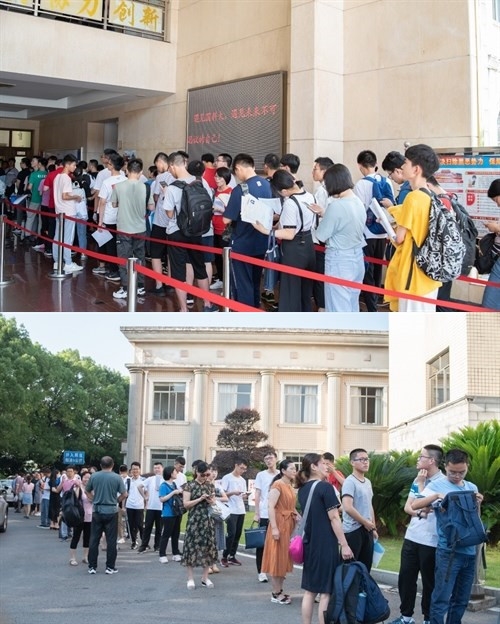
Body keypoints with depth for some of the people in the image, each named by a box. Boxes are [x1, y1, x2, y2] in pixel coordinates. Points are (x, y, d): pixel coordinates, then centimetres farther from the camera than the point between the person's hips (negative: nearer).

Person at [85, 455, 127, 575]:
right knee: (111, 540, 5)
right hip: (111, 511, -2)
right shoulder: (117, 478, -7)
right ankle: (110, 567, 7)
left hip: (97, 511, 2)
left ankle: (92, 566, 10)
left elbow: (87, 491, 10)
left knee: (94, 539, 8)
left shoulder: (94, 476, -1)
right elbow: (124, 494, -7)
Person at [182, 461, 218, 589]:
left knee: (207, 546, 3)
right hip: (194, 520, -4)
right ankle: (190, 578, 4)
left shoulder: (210, 486, 9)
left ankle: (205, 577, 12)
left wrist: (211, 501, -8)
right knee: (192, 546, -4)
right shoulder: (189, 485, -3)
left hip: (207, 520, 4)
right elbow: (186, 504, -8)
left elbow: (214, 502, 14)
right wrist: (200, 499, -17)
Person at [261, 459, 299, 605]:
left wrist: (298, 516, 4)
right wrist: (274, 528, -24)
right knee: (277, 559, -2)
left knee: (284, 558, 13)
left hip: (289, 525, 9)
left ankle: (280, 591, 21)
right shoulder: (277, 485, -13)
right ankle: (275, 594, 4)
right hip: (279, 524, -9)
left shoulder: (290, 486, 13)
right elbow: (271, 507, -19)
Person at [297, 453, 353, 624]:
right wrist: (344, 545, -13)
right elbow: (334, 518, -15)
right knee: (325, 592, -2)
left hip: (309, 544, 7)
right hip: (325, 546, -7)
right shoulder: (325, 487, -13)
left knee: (309, 590, 11)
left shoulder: (303, 489, 9)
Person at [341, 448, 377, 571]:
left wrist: (373, 528, 17)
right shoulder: (350, 482, -15)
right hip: (353, 531, -8)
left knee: (366, 567, 12)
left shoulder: (368, 482, 13)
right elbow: (348, 507, -24)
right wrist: (365, 522, -14)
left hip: (367, 530, 8)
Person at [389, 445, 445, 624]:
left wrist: (421, 483, -11)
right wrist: (419, 512, -11)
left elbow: (425, 505, -20)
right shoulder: (418, 480, 11)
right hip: (411, 537, 7)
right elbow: (407, 507, 9)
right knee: (405, 578, 11)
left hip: (431, 541, -7)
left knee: (429, 582, 5)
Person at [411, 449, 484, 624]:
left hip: (469, 551, 6)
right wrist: (436, 496, -29)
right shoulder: (437, 486, -4)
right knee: (442, 598, -6)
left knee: (462, 599, 13)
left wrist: (477, 504, -3)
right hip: (448, 551, -5)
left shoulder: (472, 488, 12)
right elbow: (415, 506, -15)